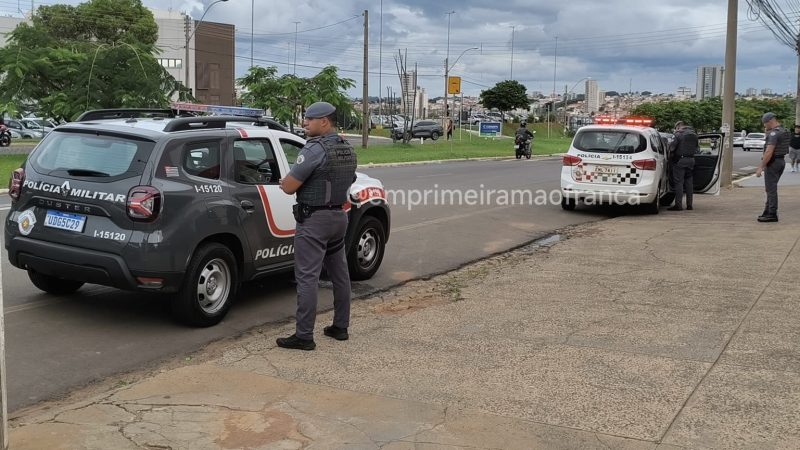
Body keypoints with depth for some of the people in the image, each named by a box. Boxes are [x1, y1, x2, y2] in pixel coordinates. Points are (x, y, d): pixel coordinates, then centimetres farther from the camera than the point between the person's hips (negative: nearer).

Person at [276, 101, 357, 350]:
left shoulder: (315, 148, -18)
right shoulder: (348, 149, 9)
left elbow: (288, 187, -19)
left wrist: (287, 182, 6)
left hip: (314, 220, -9)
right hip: (339, 215, 9)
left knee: (307, 277, -5)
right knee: (339, 273, 15)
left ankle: (304, 336, -3)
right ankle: (340, 327, 24)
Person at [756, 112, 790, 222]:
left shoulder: (774, 133, -19)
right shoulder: (785, 132, 12)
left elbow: (769, 152, -24)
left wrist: (761, 167, -22)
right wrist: (767, 133, 10)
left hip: (772, 162, -10)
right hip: (781, 161, 10)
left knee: (771, 189, -4)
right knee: (770, 188, 18)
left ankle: (772, 214, -1)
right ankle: (768, 212, 24)